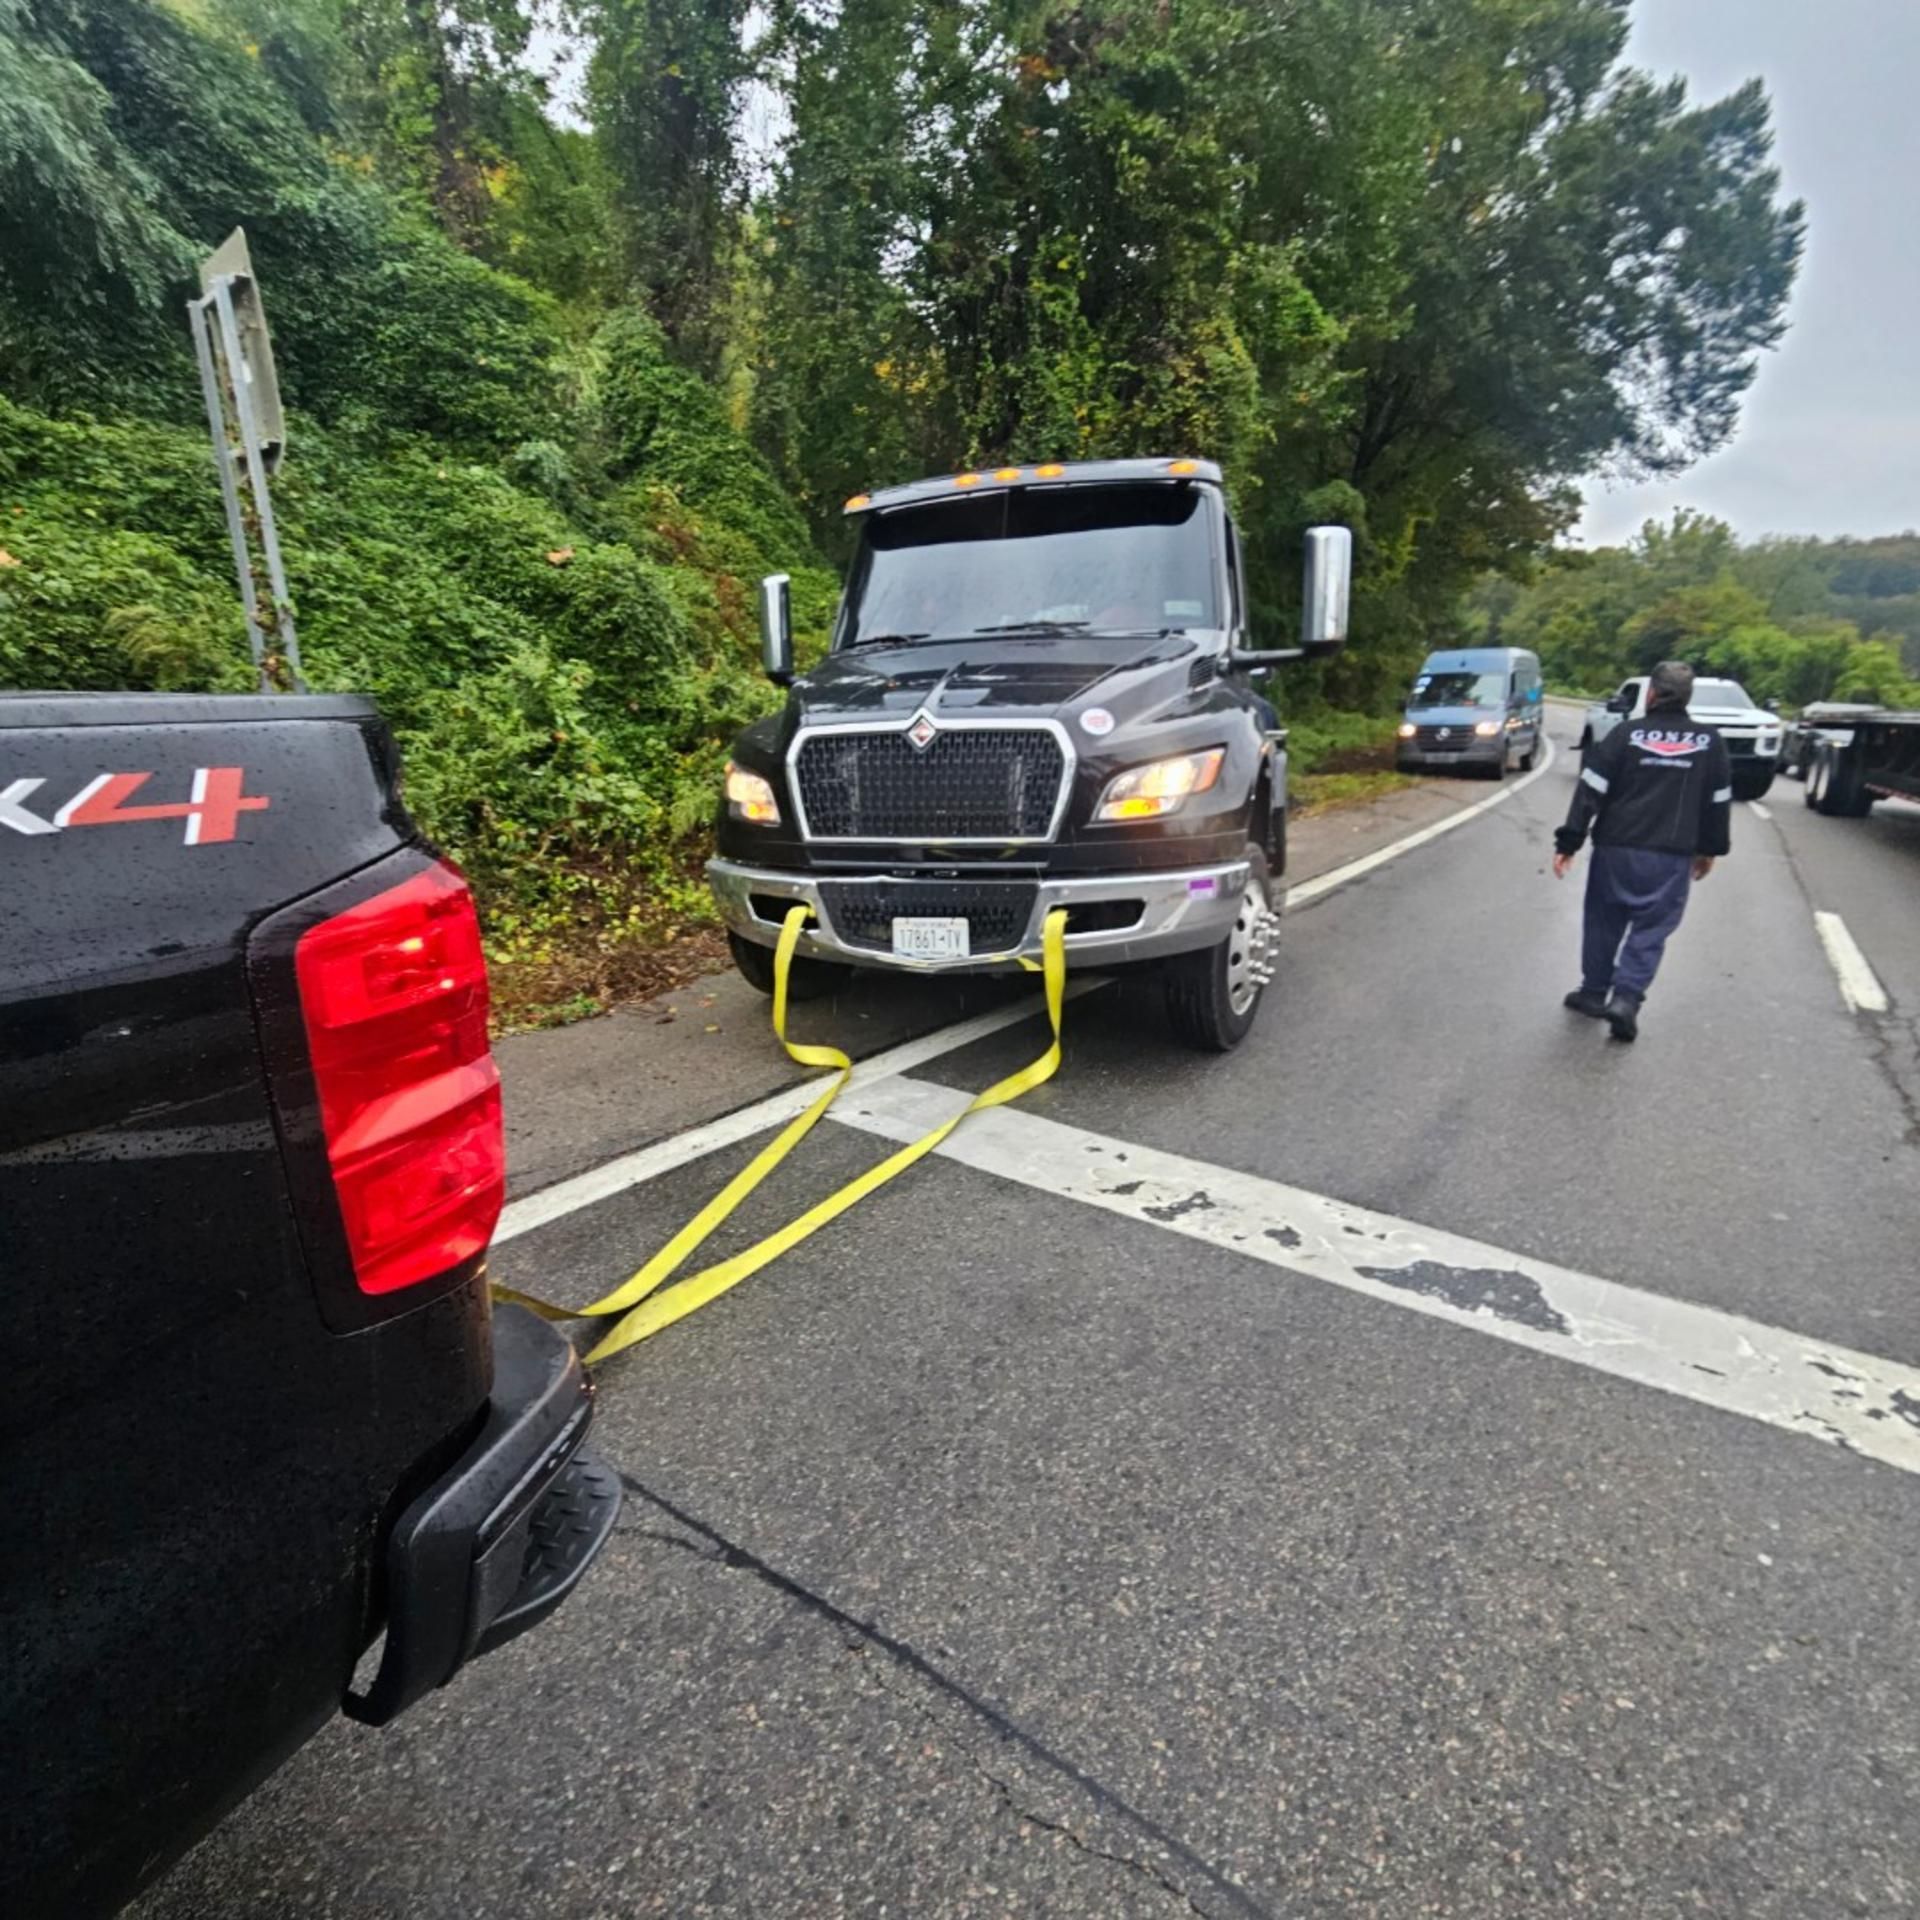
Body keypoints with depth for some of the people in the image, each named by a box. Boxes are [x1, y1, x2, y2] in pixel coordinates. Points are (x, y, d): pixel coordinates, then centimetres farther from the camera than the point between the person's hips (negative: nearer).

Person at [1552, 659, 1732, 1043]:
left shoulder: (1626, 733, -3)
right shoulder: (1710, 741, 6)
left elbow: (1591, 790, -8)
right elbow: (1719, 803, 11)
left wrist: (1569, 841, -6)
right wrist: (1710, 849, 22)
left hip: (1616, 848, -1)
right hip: (1673, 856, 1)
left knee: (1604, 922, 13)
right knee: (1651, 929, 6)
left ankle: (1594, 991, 22)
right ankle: (1626, 998, -7)